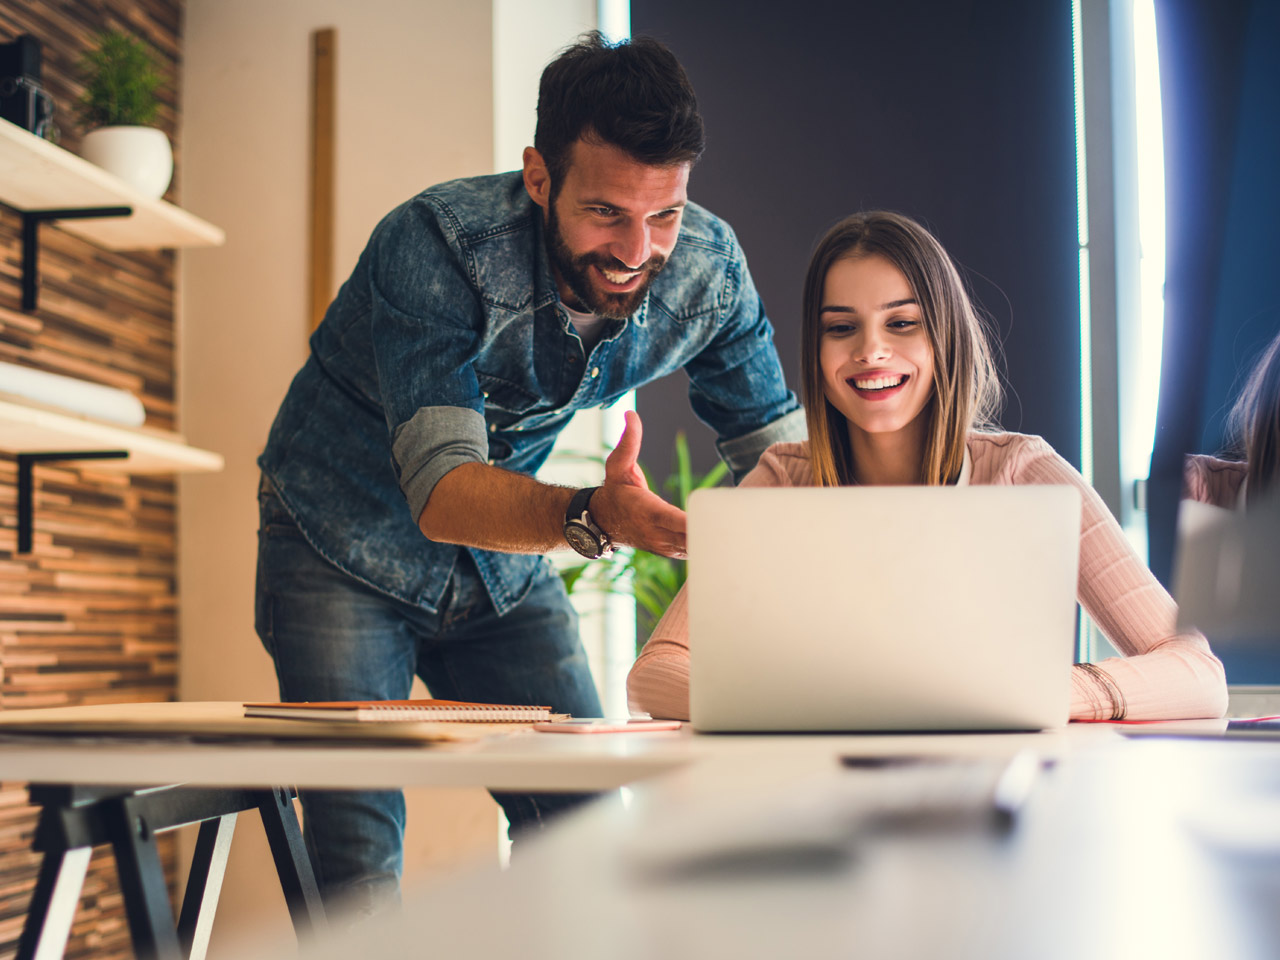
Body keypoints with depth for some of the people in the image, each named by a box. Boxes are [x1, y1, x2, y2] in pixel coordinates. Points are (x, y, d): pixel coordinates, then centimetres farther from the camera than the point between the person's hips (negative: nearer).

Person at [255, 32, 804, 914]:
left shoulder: (707, 267, -17)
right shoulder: (437, 245, -31)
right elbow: (441, 490, -40)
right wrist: (594, 518, -60)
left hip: (504, 561, 4)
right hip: (346, 546, -4)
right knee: (356, 865, -13)